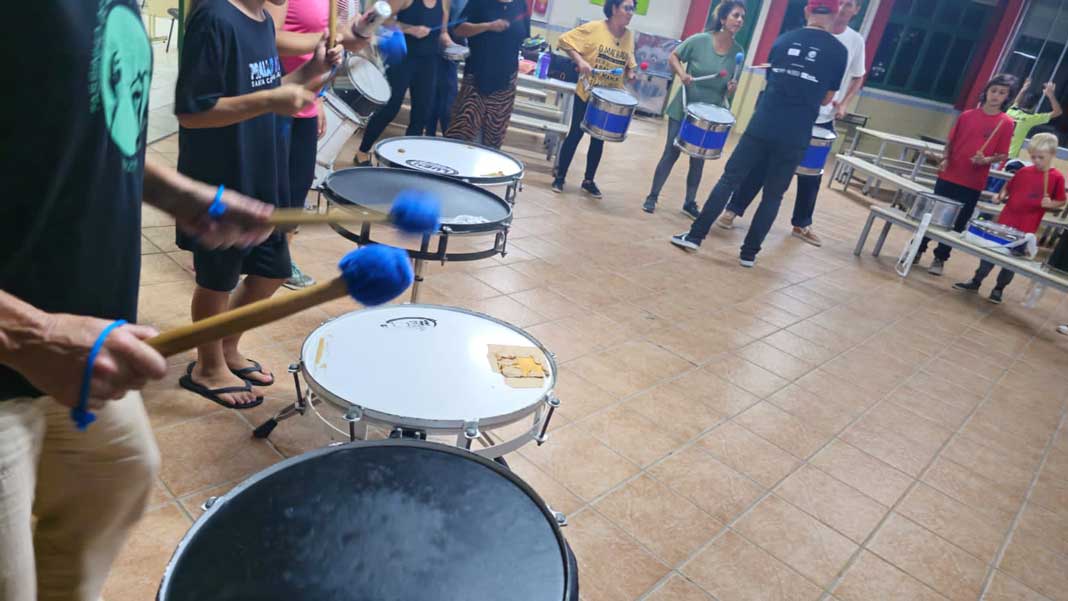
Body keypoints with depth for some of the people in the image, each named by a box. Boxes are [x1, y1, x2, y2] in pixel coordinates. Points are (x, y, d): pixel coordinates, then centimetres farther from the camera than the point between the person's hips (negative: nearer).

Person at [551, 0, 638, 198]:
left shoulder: (629, 36, 3)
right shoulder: (594, 28, -11)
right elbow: (566, 40, -10)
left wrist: (631, 74, -8)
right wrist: (580, 60, -22)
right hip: (587, 93, -4)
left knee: (598, 139, 10)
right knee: (575, 134, 2)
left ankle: (589, 180, 24)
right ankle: (560, 176, 15)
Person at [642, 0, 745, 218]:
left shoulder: (738, 52, -4)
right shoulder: (699, 40, -13)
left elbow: (731, 85, 7)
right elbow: (673, 57, 0)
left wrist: (732, 88, -16)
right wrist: (682, 73, -17)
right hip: (683, 109, -3)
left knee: (698, 160, 12)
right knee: (671, 153, 3)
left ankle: (690, 202, 26)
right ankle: (652, 196, 16)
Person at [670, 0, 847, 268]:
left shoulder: (783, 40, 9)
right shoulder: (839, 51, 2)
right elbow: (827, 98, 8)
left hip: (761, 126, 1)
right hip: (795, 137, -1)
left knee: (729, 179, 7)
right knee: (773, 195, 9)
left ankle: (695, 235, 5)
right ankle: (749, 252, 12)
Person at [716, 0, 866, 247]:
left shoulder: (856, 41, 4)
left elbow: (857, 78, 13)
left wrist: (844, 104, -2)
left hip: (823, 120, 3)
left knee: (812, 173, 10)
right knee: (763, 164, -2)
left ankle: (801, 225, 24)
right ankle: (733, 210, 8)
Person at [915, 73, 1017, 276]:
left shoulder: (1006, 123, -4)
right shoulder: (967, 115, 3)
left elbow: (1003, 155, -2)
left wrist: (985, 160, -20)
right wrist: (945, 159, -5)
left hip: (973, 184, -2)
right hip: (949, 176, 2)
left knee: (957, 223, 6)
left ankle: (940, 258, 17)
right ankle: (918, 249, 22)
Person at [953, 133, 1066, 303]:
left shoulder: (1057, 177, -5)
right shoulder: (1024, 171, 4)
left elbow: (1061, 201, 1)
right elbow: (1008, 188, 17)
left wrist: (1050, 204, -18)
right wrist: (1001, 196, -2)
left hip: (1026, 228, -3)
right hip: (1006, 220, 3)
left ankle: (999, 289, 20)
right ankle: (976, 282, 18)